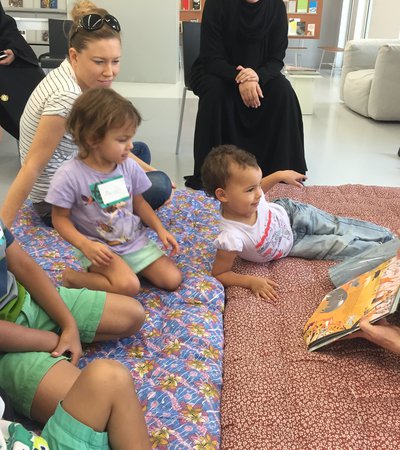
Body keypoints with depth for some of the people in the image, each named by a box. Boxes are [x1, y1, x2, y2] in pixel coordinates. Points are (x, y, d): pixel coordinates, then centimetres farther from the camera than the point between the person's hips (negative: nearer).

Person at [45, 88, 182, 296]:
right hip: (100, 247, -5)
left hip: (135, 240, 5)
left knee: (172, 280, -6)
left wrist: (160, 229, -2)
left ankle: (128, 268, 14)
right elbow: (60, 218, -11)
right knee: (128, 286, -28)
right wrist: (85, 245, -25)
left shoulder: (129, 166, -5)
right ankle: (73, 277, -4)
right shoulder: (69, 175, -20)